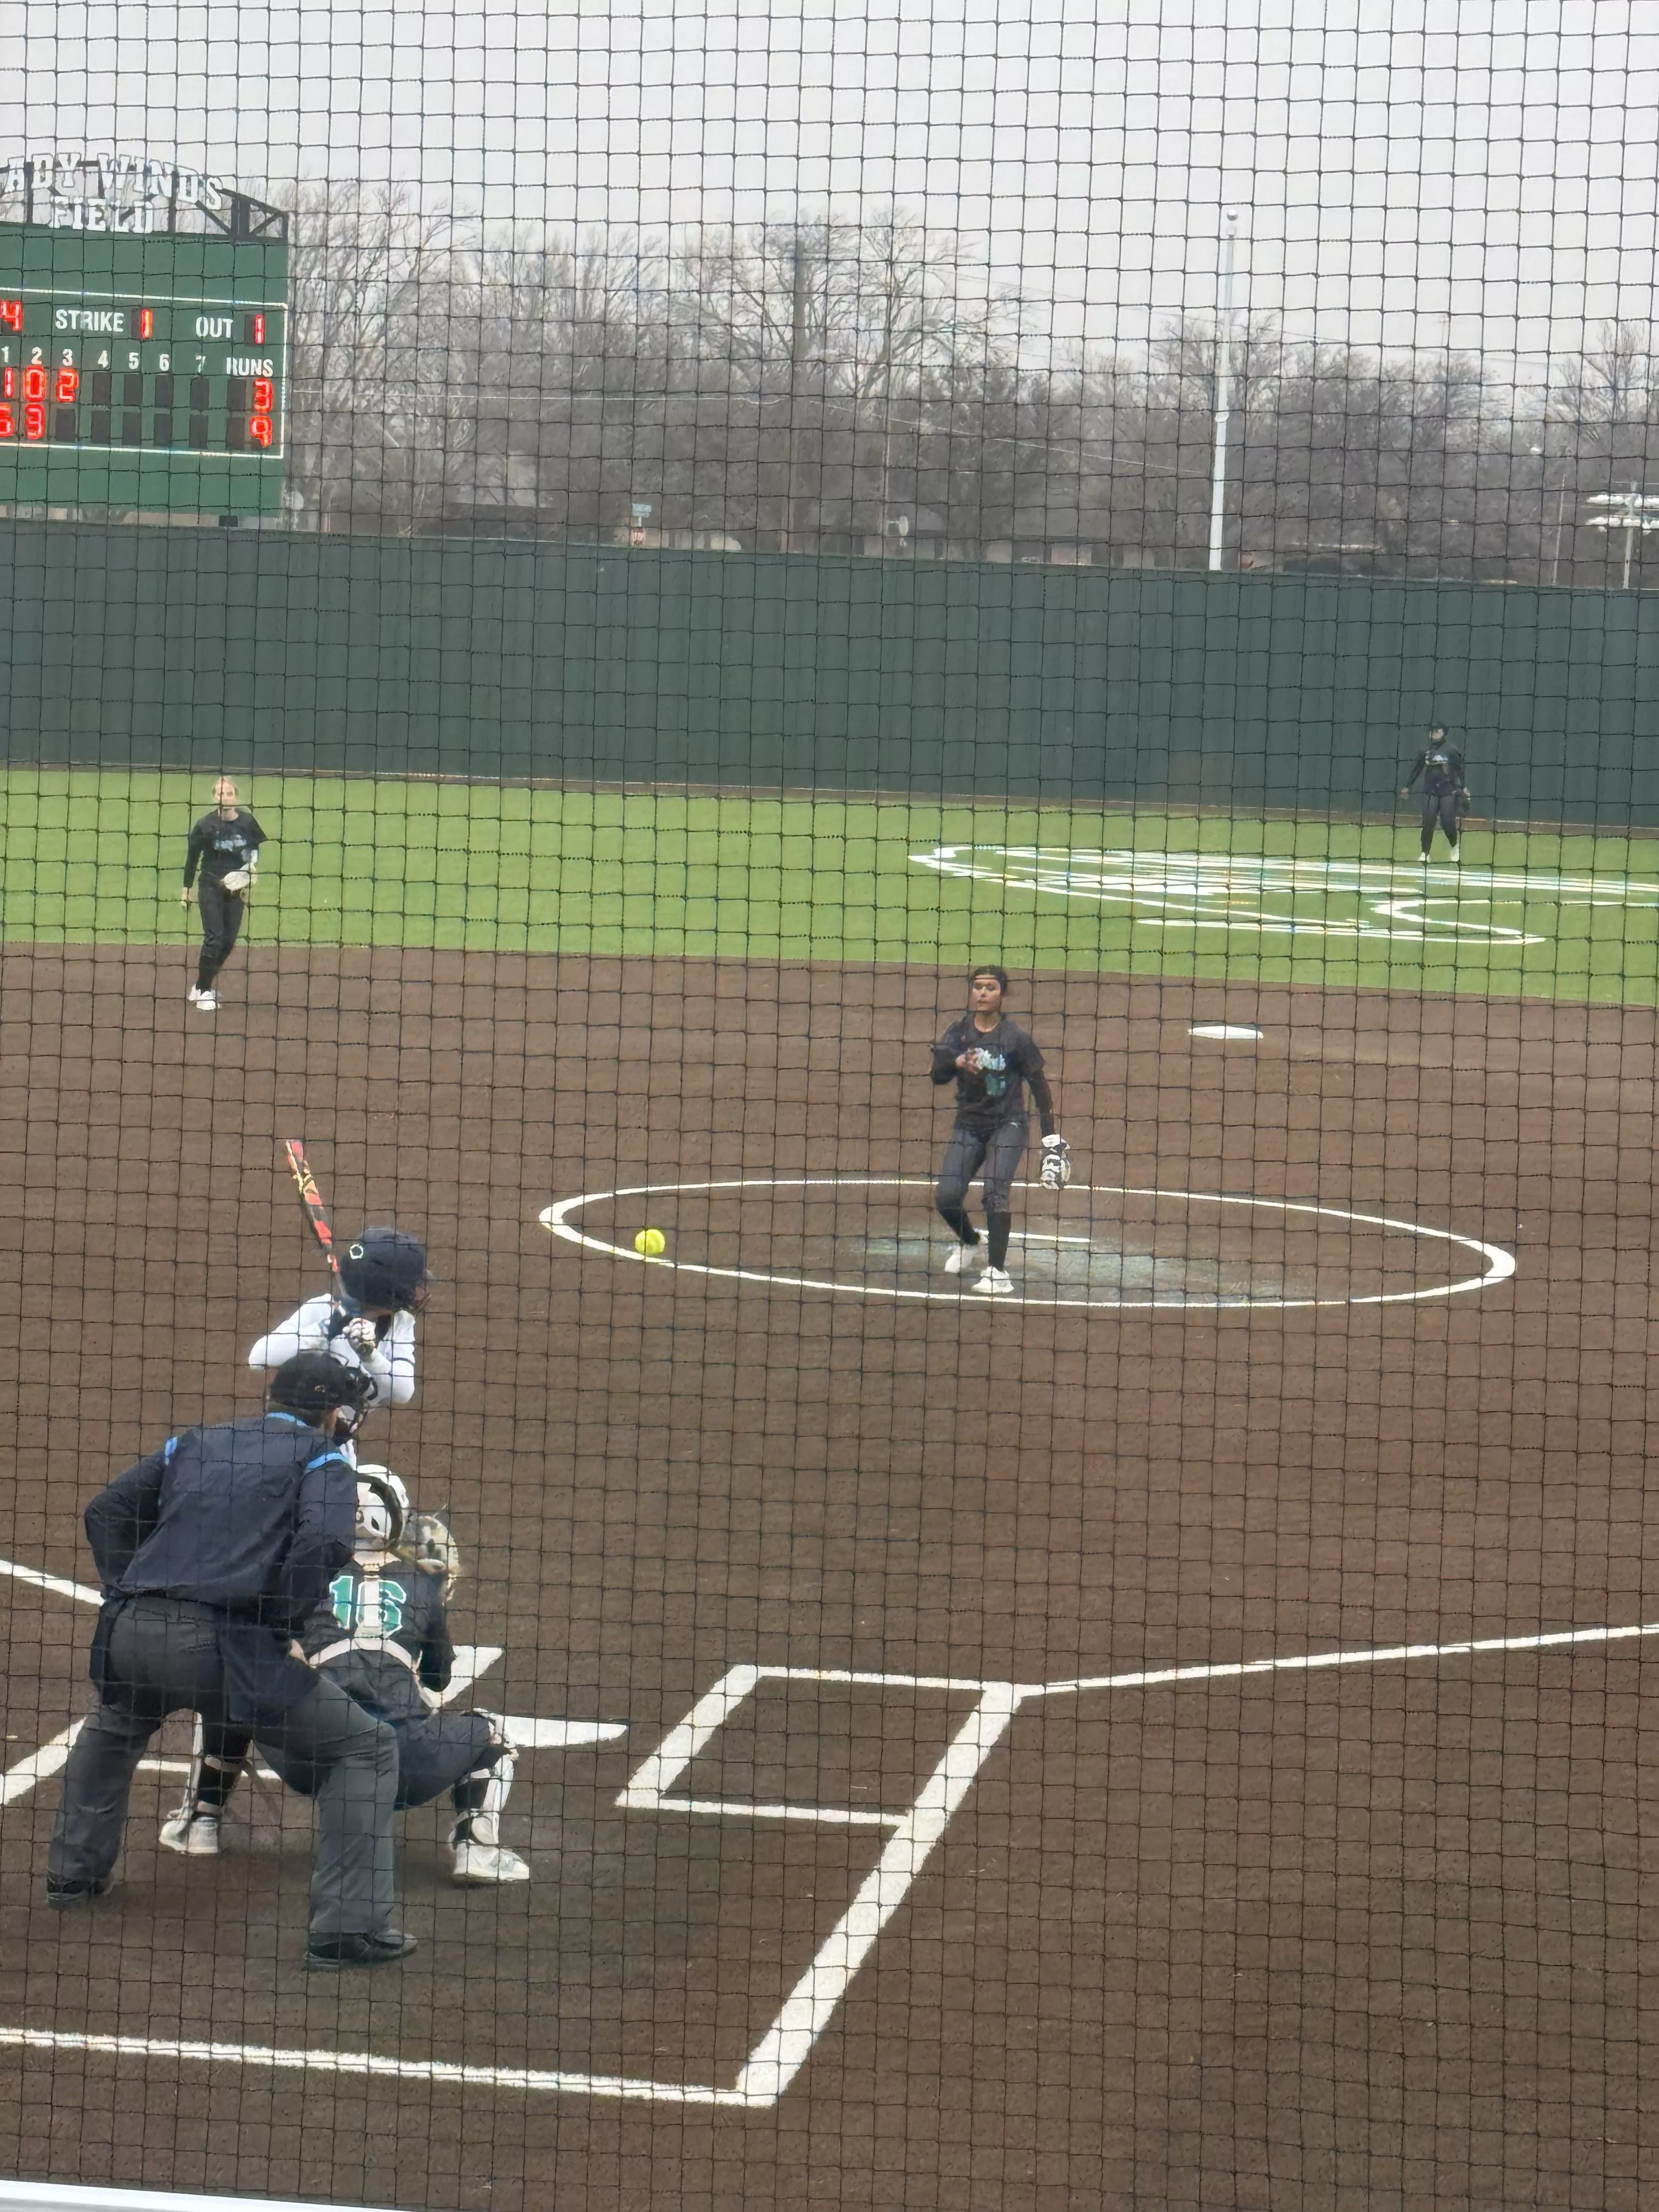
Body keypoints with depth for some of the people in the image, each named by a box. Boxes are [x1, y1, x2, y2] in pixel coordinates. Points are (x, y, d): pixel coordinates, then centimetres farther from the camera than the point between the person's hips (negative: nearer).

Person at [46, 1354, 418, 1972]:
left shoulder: (192, 1445, 26)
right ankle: (347, 1928, -3)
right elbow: (324, 1543, -10)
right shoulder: (321, 1460, 10)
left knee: (113, 1725, 42)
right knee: (366, 1749, 5)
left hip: (130, 1636, 6)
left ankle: (74, 1871, 45)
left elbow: (107, 1511, 21)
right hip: (223, 1644, -6)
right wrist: (280, 1624, 0)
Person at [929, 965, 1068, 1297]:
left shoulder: (1016, 1039, -6)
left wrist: (1051, 1137, -5)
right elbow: (937, 1073, -14)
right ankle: (968, 1241, 28)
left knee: (996, 1189, -23)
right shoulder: (958, 1033, 0)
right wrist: (957, 1062, -37)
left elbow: (1039, 1085, -2)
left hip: (1008, 1124, -3)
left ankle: (997, 1271, -20)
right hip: (968, 1125, 3)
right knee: (946, 1197, -6)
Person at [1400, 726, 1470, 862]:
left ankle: (1455, 847, 25)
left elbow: (1460, 768, -1)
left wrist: (1464, 787, -6)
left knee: (1448, 822, -3)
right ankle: (1425, 854, 4)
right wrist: (1407, 786, 10)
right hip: (1430, 792, 3)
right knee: (1428, 824, -4)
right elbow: (1416, 769, 11)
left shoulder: (1451, 750, -4)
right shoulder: (1426, 751, 5)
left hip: (1448, 792, -3)